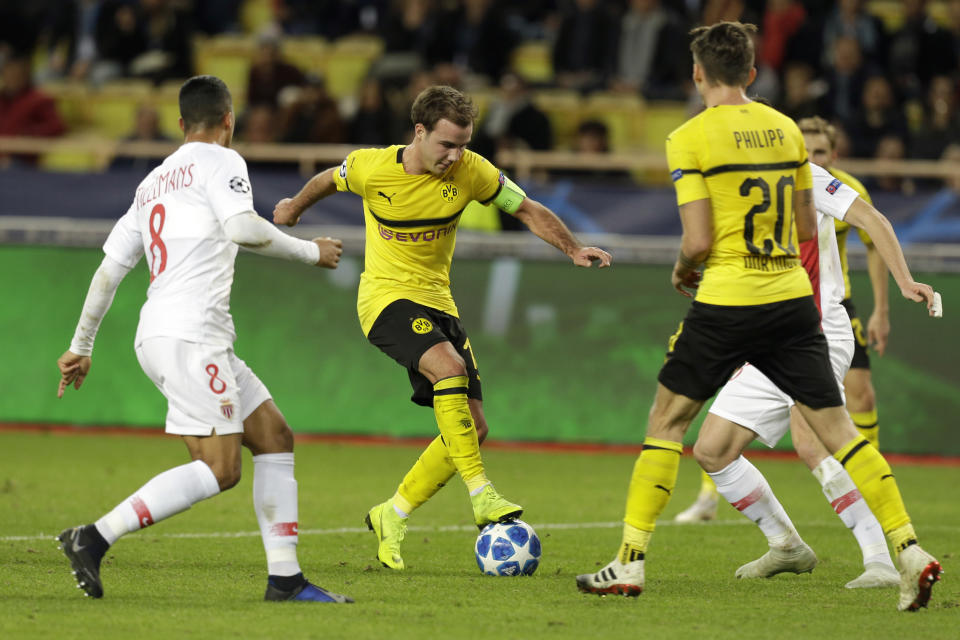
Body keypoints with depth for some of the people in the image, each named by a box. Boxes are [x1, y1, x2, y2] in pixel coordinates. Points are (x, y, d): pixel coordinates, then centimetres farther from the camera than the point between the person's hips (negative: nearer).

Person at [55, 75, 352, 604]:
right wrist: (308, 251, -3)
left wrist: (81, 347, 28)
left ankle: (285, 577, 4)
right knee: (219, 469, -14)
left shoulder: (152, 183, 24)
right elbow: (242, 228, -17)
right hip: (187, 335, -9)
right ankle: (94, 539, -17)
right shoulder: (220, 161, 1)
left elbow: (109, 269, 24)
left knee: (275, 437, 9)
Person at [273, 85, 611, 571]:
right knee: (450, 366, -32)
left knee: (473, 428, -1)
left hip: (437, 302, 5)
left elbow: (528, 210, 4)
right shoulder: (372, 168, -14)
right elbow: (329, 180, 9)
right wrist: (295, 207, 27)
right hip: (385, 297, -5)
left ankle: (392, 517, 13)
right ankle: (481, 495, -32)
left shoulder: (470, 171, -8)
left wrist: (573, 249, -8)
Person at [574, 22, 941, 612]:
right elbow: (808, 228, 14)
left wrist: (681, 272, 10)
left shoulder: (690, 138, -7)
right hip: (792, 298, 4)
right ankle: (910, 550, -6)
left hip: (726, 303, -4)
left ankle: (630, 563, 5)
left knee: (666, 423, 8)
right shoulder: (786, 129, 9)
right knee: (838, 429, 4)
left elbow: (698, 241, -10)